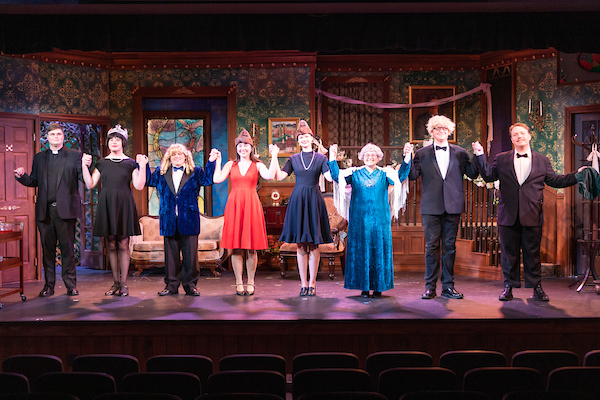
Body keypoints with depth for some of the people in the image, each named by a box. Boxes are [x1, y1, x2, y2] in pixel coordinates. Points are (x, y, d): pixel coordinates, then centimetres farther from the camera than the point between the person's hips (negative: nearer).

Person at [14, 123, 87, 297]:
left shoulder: (74, 156, 6)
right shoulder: (39, 158, 16)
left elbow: (84, 179, -3)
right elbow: (34, 181, 16)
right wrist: (22, 176, -3)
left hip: (65, 209, -3)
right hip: (45, 210, 3)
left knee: (67, 248, 0)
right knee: (47, 248, 7)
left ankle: (71, 284, 8)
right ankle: (49, 285, 15)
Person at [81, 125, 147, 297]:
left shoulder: (130, 163, 5)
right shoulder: (102, 163, 11)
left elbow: (139, 186, -4)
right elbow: (90, 184, 7)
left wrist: (142, 166, -11)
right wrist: (84, 166, 0)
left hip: (124, 205, -2)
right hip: (106, 205, 2)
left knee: (123, 245, -3)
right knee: (112, 245, 5)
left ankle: (123, 284, 2)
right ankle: (115, 283, 12)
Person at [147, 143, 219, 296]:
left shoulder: (195, 172, 7)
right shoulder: (161, 172, 14)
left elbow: (207, 180, -5)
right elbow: (149, 181, 17)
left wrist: (211, 162, -12)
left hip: (189, 220, -2)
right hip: (169, 221, 2)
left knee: (190, 253, 1)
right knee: (171, 253, 7)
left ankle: (190, 284, 11)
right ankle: (171, 285, 15)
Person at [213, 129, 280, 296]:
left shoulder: (257, 165, 9)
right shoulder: (231, 165, 12)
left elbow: (270, 176, -12)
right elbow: (217, 179, -2)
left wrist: (274, 156, -9)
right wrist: (217, 161, 2)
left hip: (251, 205, -1)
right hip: (234, 205, 1)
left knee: (251, 247, 0)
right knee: (236, 246, 1)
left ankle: (251, 283, 10)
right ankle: (239, 283, 9)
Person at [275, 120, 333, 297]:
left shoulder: (320, 158, 6)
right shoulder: (293, 159, 10)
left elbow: (330, 177, -7)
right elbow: (279, 176, 0)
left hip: (314, 200, -1)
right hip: (297, 200, 1)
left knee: (314, 244, 0)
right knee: (300, 244, 2)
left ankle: (312, 283, 7)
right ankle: (303, 283, 8)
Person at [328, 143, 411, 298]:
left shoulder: (385, 174, 7)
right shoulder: (354, 173, 8)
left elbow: (401, 176, -7)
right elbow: (337, 176, -2)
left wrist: (407, 158, -19)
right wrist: (333, 158, -12)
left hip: (379, 220, 0)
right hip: (359, 219, 0)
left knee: (379, 251, 1)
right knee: (360, 251, 1)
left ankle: (378, 286, 9)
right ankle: (364, 286, 8)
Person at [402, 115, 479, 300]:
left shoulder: (460, 153, 9)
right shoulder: (422, 153, 6)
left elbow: (473, 174, 6)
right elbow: (412, 175, 0)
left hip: (452, 207, 1)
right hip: (431, 207, -1)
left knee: (449, 246, 6)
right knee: (431, 246, 2)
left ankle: (448, 286, 13)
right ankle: (430, 286, 9)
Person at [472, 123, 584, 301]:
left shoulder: (542, 160, 9)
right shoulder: (501, 159, 8)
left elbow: (555, 180, 10)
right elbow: (488, 176, 4)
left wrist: (576, 175, 1)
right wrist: (480, 156, -4)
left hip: (532, 216, 0)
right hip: (508, 216, 0)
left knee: (532, 253, 5)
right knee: (509, 252, 7)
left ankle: (536, 287, 16)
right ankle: (509, 286, 17)